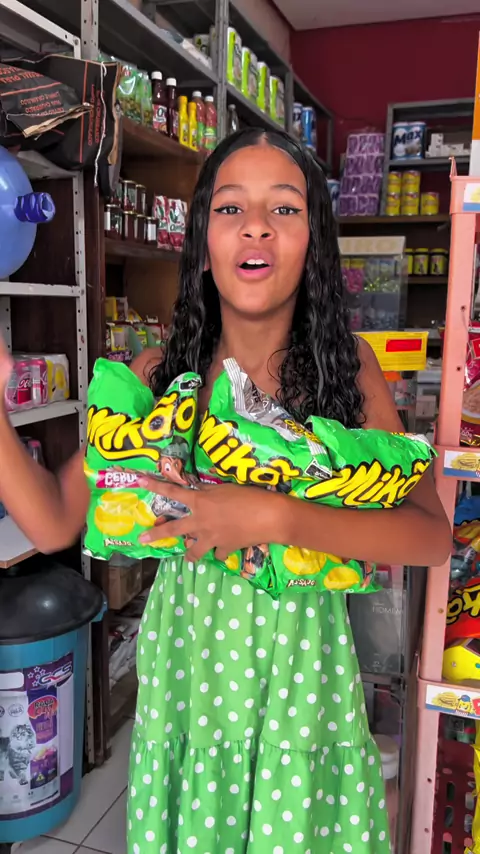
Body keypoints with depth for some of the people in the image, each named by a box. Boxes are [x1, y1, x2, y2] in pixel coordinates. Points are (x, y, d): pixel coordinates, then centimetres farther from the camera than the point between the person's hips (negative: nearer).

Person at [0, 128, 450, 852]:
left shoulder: (348, 367, -8)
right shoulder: (160, 376, -5)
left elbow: (433, 536, -15)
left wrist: (275, 518, -28)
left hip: (299, 662, -1)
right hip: (186, 651, 1)